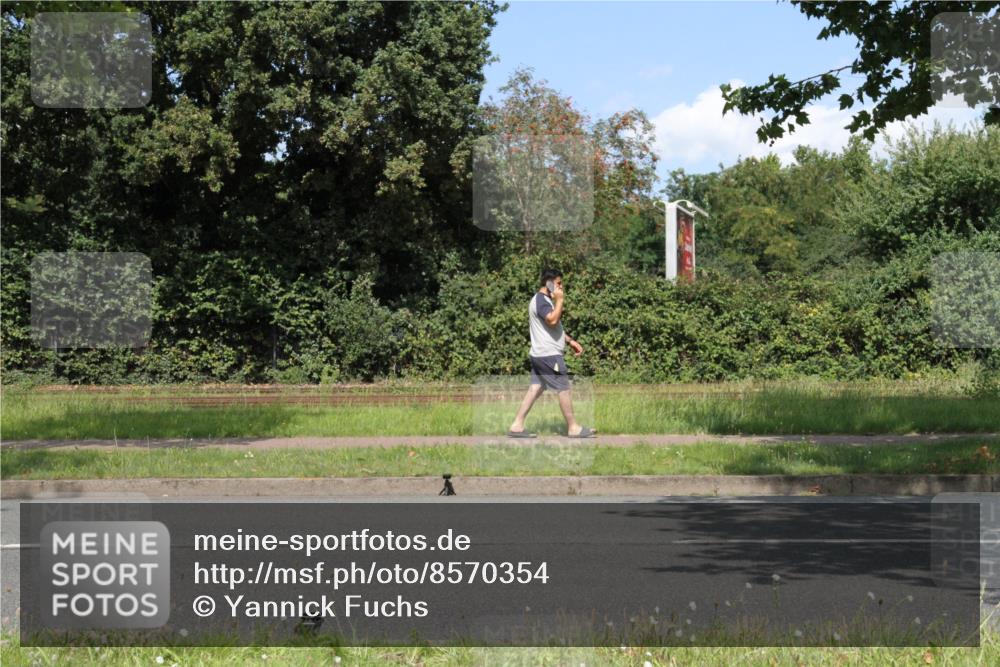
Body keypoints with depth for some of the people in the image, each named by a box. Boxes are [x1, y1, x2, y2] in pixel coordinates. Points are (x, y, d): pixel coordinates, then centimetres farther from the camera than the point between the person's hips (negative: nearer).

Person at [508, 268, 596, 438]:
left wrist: (570, 341, 21)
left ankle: (517, 426, 6)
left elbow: (555, 326, 26)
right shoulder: (541, 300, -16)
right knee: (563, 389, -2)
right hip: (549, 355, -10)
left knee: (535, 389, 8)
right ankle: (573, 428, 6)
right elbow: (553, 320, -31)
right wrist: (560, 300, -20)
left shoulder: (544, 300, 18)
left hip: (540, 355, 10)